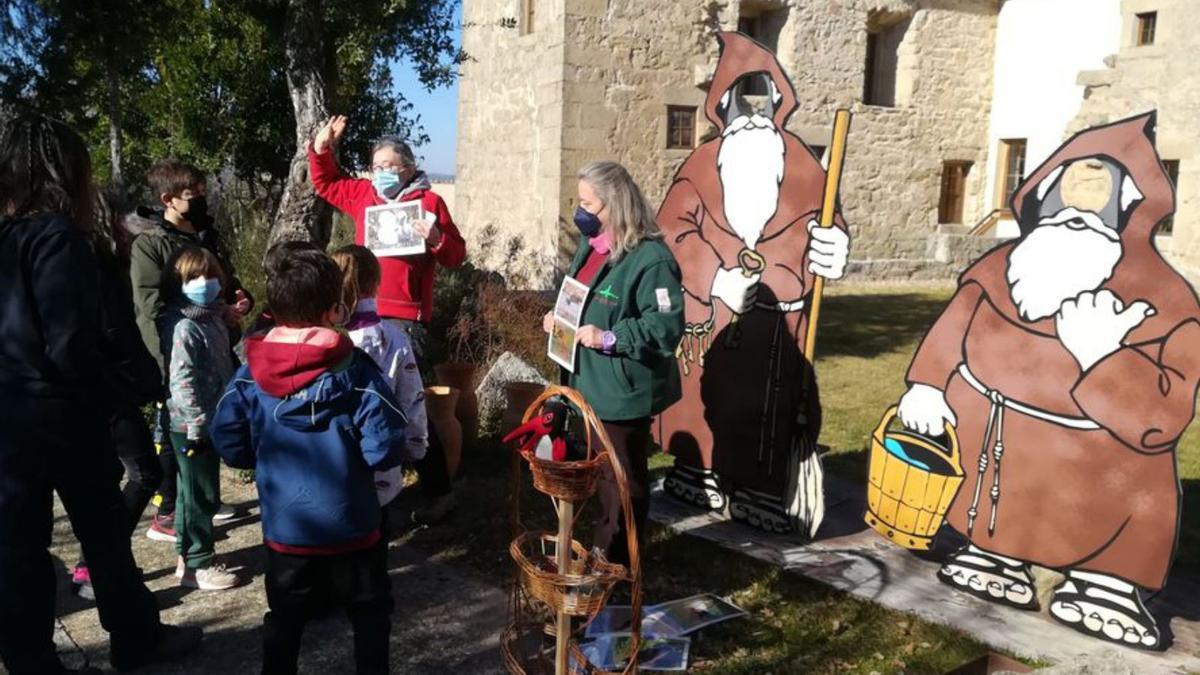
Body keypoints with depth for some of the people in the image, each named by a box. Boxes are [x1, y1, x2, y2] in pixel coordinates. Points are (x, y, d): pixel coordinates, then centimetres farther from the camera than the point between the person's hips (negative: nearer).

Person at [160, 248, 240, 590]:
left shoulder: (215, 318, 11)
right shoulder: (185, 327, -17)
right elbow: (181, 381, -23)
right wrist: (197, 422, -24)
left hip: (211, 421, 9)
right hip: (192, 426, -9)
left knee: (196, 494, 19)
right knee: (200, 496, -1)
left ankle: (189, 556, 31)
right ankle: (197, 566, 11)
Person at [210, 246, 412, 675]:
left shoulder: (251, 373, -6)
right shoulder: (356, 370, -17)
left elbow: (228, 444, -1)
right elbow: (384, 450, -20)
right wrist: (403, 452, 2)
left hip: (284, 528, 3)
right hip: (350, 527, -3)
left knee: (284, 621, 21)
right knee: (370, 618, 17)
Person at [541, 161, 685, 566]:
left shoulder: (650, 258, -20)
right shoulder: (591, 246, 9)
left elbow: (667, 326, -24)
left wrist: (609, 338, -29)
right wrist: (556, 317, 4)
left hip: (623, 391, -9)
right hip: (589, 384, 9)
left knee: (623, 479, 6)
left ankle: (618, 562, 22)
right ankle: (602, 547, 38)